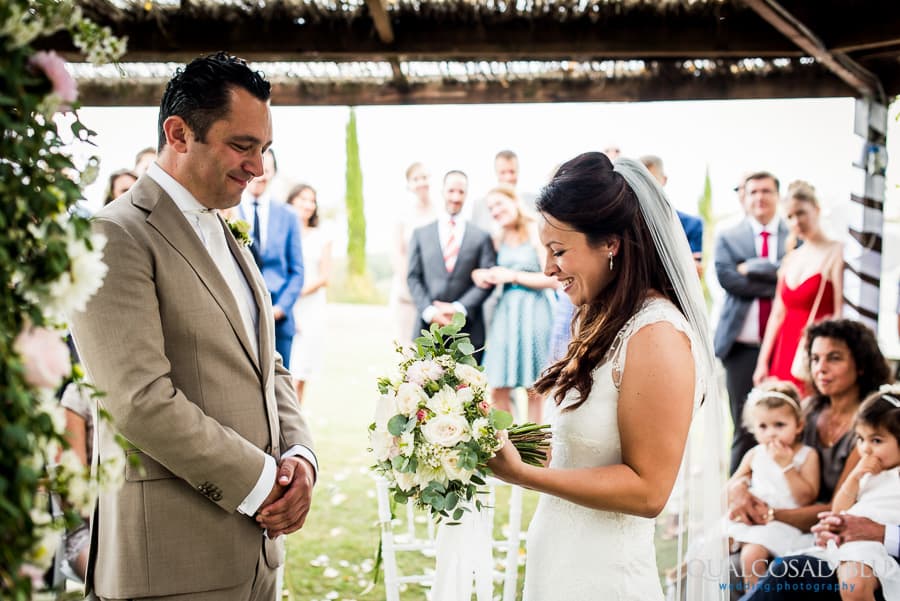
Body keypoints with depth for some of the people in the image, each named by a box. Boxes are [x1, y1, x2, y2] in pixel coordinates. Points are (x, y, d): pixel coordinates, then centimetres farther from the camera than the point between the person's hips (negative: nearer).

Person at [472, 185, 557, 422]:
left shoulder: (537, 234, -6)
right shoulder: (498, 240, 12)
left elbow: (552, 279, -11)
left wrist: (513, 276, -12)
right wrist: (478, 274, 3)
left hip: (533, 311, -5)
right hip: (505, 312, 5)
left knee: (533, 389, 4)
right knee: (498, 388, 0)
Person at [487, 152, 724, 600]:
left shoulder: (656, 336, -20)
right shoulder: (604, 322, 6)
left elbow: (647, 489, -20)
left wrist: (522, 474, -23)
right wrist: (510, 446, -2)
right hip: (560, 562, 8)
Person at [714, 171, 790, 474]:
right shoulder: (728, 238, 9)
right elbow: (727, 277, -8)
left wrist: (751, 269, -9)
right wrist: (774, 282, -9)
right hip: (742, 347, 0)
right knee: (745, 431, 6)